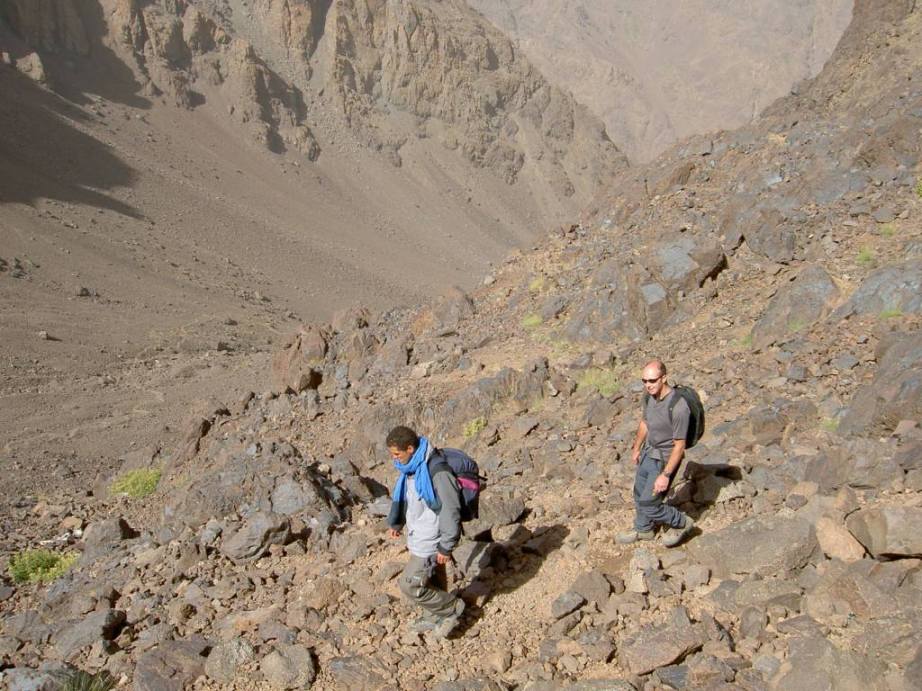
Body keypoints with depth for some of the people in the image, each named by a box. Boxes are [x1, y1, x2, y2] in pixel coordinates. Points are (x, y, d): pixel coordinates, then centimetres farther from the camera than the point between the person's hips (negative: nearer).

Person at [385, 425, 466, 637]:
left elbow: (451, 511, -24)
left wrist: (446, 547, -19)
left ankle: (452, 607, 13)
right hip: (418, 537, 8)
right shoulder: (411, 468, 0)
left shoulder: (437, 472, -29)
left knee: (410, 585, -4)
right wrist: (395, 523, 26)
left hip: (430, 542, -8)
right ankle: (434, 618, 41)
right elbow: (402, 497, 19)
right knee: (433, 581, 23)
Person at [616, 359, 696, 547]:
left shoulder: (678, 407, -32)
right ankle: (643, 530, 48)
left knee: (648, 505, -2)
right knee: (640, 495, 23)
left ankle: (681, 523, 23)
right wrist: (636, 448, 23)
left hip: (664, 460, -8)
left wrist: (665, 475, -24)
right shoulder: (649, 396, -8)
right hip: (648, 453, 8)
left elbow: (679, 445, -25)